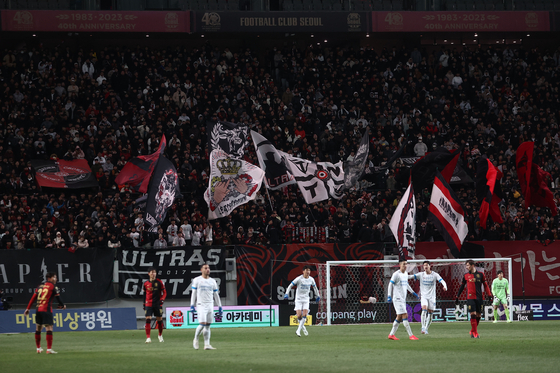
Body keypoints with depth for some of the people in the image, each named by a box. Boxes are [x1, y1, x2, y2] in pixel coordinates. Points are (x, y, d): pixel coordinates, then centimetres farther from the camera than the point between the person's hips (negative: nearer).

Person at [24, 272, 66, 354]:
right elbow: (58, 298, 0)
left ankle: (38, 348, 25)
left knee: (38, 328, 17)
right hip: (47, 310, -7)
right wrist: (62, 305, 17)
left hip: (38, 310, 7)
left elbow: (33, 298, 12)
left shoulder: (40, 286, 15)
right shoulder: (53, 287, -1)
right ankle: (49, 349, -16)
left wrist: (28, 308, 13)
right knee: (49, 328, -8)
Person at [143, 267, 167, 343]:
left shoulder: (160, 282, 0)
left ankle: (160, 335, 28)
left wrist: (162, 299, -15)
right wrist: (144, 304, 16)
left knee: (159, 320, 5)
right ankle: (148, 337, -11)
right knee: (148, 320, -11)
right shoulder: (146, 283, 5)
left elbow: (164, 292, 2)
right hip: (148, 304, 1)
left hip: (158, 304, -1)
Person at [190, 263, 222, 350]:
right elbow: (193, 293, 3)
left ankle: (207, 344, 1)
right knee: (202, 323, -16)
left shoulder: (212, 281, 12)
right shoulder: (197, 280, 2)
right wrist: (192, 306, -4)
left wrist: (220, 307, 10)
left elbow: (216, 295, 14)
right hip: (201, 305, -4)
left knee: (208, 325, 2)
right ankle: (196, 339, 7)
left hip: (210, 305, 4)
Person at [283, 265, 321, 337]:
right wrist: (286, 294, -14)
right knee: (299, 315, -11)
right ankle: (302, 327, 18)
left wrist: (317, 296, 27)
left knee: (304, 315, -13)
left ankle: (298, 330, -9)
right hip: (298, 299, -3)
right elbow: (290, 285, -5)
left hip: (306, 299, 3)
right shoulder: (299, 279, -12)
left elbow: (315, 287, 20)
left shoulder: (311, 279, 0)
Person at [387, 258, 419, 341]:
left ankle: (391, 334, 17)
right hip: (397, 298, -9)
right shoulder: (396, 274, -11)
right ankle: (411, 335, -12)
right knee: (405, 316, -12)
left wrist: (413, 292, 31)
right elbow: (390, 284, -11)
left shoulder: (406, 274, 13)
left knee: (399, 317, 10)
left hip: (403, 299, 9)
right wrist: (389, 296, -20)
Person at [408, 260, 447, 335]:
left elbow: (442, 281, -14)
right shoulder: (421, 274, 0)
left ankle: (426, 329, 19)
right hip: (423, 296, -1)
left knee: (430, 313, 3)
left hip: (432, 297, 1)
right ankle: (423, 327, -22)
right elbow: (412, 276, -9)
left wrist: (445, 287, -35)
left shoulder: (435, 275, -4)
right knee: (424, 309, -22)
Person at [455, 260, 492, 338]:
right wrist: (457, 297, 14)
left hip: (479, 298, 1)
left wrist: (489, 294, 2)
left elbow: (485, 285, 10)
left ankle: (472, 332, 21)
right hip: (470, 298, -1)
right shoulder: (466, 275, 6)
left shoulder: (480, 274, 5)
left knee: (478, 316, 4)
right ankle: (475, 333, -6)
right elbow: (462, 286, 15)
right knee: (473, 315, -13)